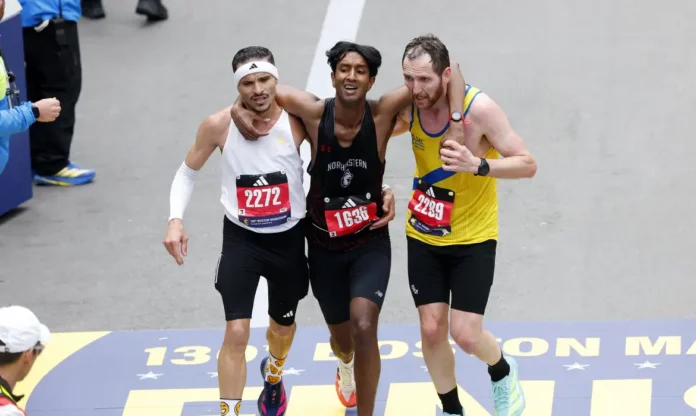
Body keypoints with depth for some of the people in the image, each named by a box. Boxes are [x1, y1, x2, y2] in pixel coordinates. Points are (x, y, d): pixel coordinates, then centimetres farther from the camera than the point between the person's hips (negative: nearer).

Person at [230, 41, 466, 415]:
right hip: (324, 246, 2)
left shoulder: (382, 114, -19)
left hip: (371, 242, -2)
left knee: (364, 327, -25)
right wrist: (239, 108, -23)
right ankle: (346, 364, 60)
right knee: (341, 336, 20)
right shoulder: (315, 114, -18)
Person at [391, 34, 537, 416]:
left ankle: (503, 374, 27)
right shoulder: (407, 107, -9)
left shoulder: (479, 109, -23)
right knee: (431, 329, 3)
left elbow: (527, 164, -20)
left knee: (465, 334, -7)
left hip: (473, 239, -4)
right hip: (423, 236, 4)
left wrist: (478, 165, -37)